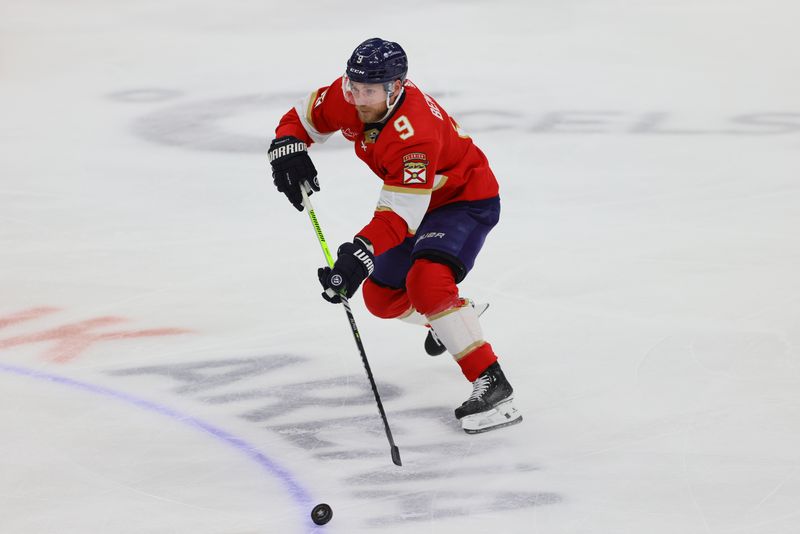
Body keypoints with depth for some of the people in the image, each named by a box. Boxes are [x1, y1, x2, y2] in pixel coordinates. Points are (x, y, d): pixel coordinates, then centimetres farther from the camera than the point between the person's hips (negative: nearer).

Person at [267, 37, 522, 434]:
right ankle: (447, 320, 43)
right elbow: (303, 119, 1)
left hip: (468, 198, -9)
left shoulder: (414, 134, -38)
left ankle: (492, 386, -29)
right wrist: (286, 148, -21)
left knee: (426, 282, -32)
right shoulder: (347, 97, -16)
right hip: (421, 201, 9)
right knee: (382, 297, 12)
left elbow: (400, 216, -40)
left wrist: (360, 255, -51)